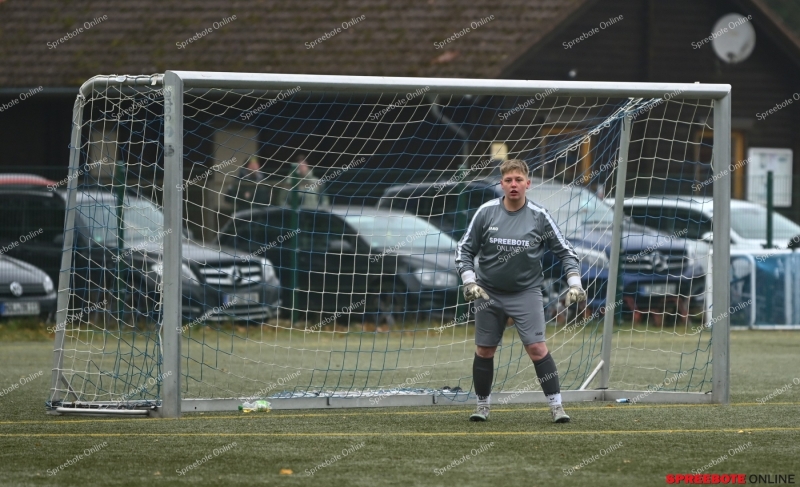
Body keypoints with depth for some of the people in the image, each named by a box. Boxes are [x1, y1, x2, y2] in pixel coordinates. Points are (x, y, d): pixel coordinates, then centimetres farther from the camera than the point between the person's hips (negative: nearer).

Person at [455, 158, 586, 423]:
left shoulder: (539, 216, -8)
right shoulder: (486, 212, -6)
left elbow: (565, 250, 1)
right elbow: (464, 249, 2)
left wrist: (574, 283, -10)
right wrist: (469, 281, -10)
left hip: (526, 292, -2)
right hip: (489, 292, 2)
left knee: (537, 348, -14)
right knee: (484, 350, 6)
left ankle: (557, 406, -8)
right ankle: (482, 407, 23)